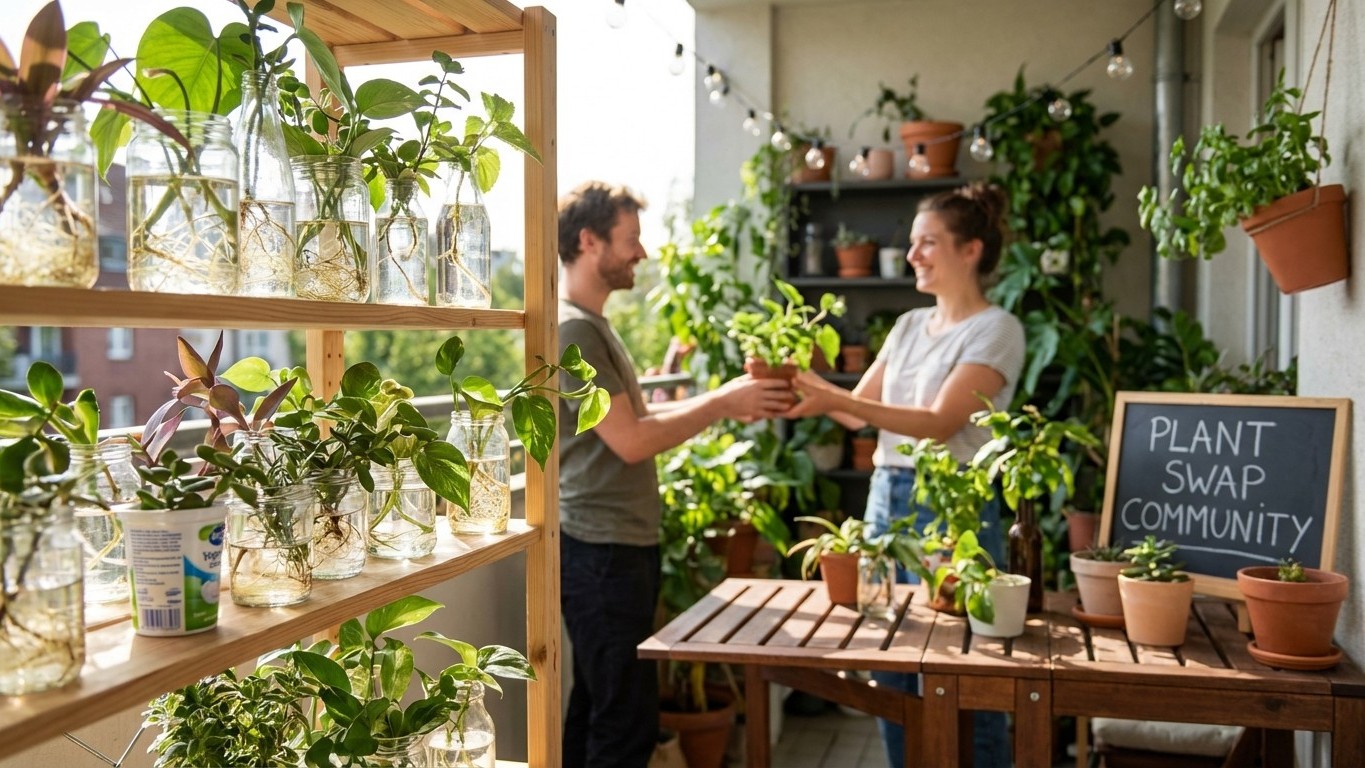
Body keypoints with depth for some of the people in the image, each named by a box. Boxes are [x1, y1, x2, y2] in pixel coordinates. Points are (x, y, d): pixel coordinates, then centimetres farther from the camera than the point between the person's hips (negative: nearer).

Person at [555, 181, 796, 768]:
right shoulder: (572, 329, -15)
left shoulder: (592, 326, 17)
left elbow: (639, 415, 18)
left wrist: (724, 400, 8)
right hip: (602, 549, -10)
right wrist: (722, 404, -12)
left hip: (618, 545, 10)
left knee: (596, 710, 16)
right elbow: (631, 441, -19)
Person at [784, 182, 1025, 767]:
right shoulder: (908, 325, 14)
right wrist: (814, 391, -7)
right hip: (886, 499, 7)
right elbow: (860, 410, 13)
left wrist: (836, 401, -26)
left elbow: (941, 423, -18)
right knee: (890, 681, 12)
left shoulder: (996, 329, -7)